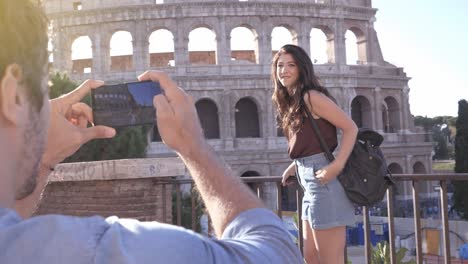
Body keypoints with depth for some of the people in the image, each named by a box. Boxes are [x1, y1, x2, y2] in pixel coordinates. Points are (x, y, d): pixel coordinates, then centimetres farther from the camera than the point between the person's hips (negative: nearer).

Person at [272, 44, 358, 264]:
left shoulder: (311, 97, -12)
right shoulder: (290, 102, 14)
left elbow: (350, 127, -14)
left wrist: (337, 166, -23)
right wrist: (295, 166, 10)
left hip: (323, 180, -10)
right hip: (310, 182, 10)